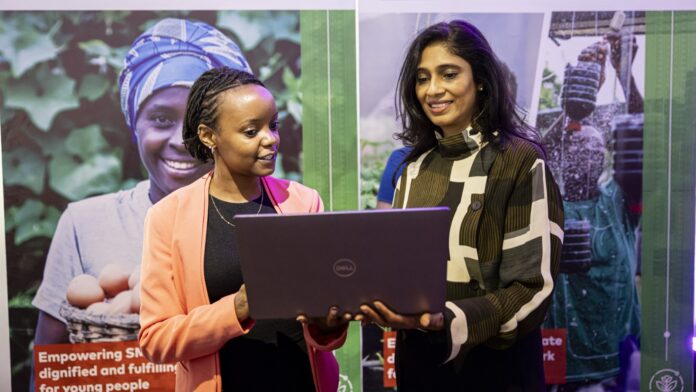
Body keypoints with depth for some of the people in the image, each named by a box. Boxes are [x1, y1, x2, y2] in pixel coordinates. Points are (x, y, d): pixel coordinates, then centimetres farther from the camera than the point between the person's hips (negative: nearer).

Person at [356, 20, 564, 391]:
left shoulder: (521, 162, -13)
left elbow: (533, 288, -15)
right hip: (418, 360, 5)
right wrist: (376, 299, -10)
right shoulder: (415, 167, 5)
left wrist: (447, 319, -29)